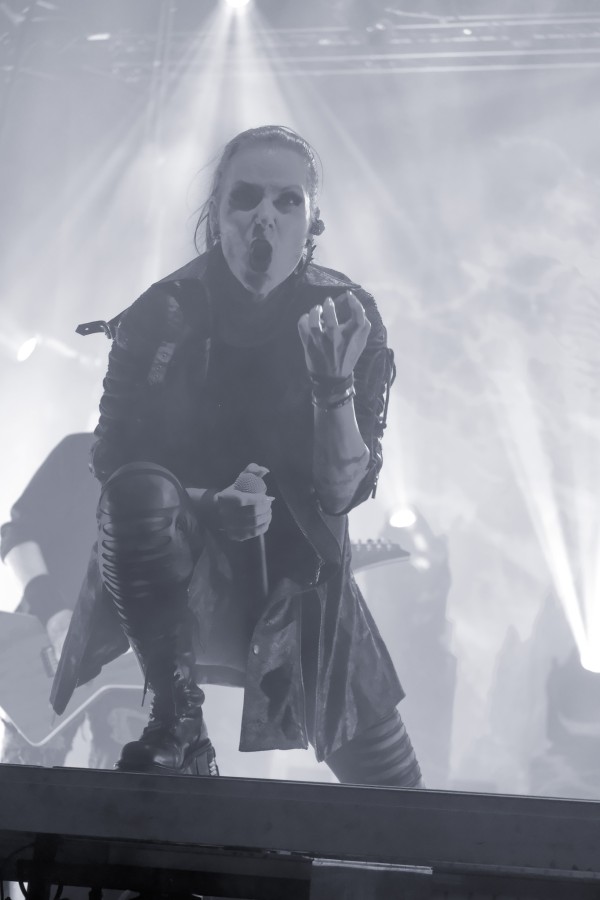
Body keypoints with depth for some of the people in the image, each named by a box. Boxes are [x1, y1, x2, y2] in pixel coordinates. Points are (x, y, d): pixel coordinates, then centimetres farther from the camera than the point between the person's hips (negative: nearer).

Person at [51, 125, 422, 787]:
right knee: (141, 491, -36)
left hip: (298, 572, 2)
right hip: (180, 566, -1)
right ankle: (179, 725, -24)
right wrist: (208, 506, -30)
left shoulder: (349, 316, -9)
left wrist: (336, 386, -30)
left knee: (393, 789, -2)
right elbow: (114, 463, -12)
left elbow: (345, 490, -13)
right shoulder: (162, 316, -12)